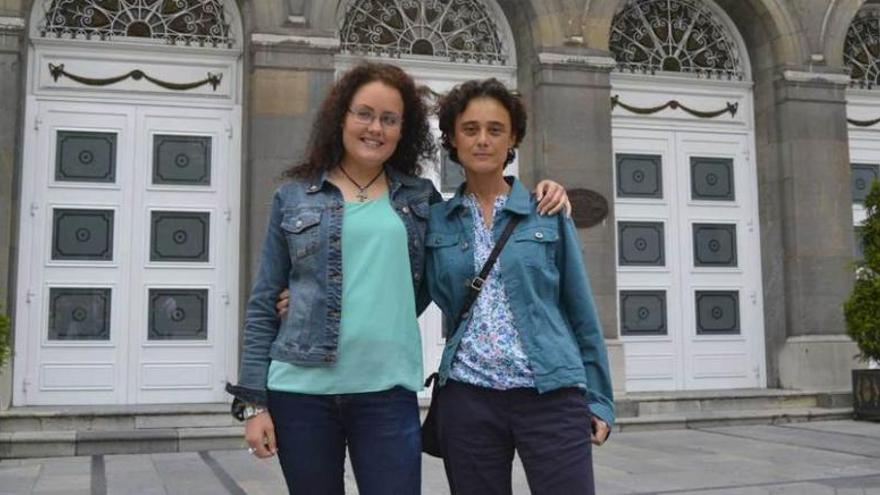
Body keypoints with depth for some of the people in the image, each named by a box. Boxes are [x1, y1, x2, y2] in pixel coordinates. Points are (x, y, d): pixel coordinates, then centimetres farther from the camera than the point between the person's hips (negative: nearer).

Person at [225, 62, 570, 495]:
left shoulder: (421, 198, 9)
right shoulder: (293, 197, 6)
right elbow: (263, 304, 5)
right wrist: (253, 400, 1)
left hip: (387, 390, 1)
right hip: (301, 389, 0)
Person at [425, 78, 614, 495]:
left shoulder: (549, 212, 3)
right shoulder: (435, 220, 6)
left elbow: (581, 312, 5)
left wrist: (599, 398, 3)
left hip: (552, 395, -1)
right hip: (467, 398, 1)